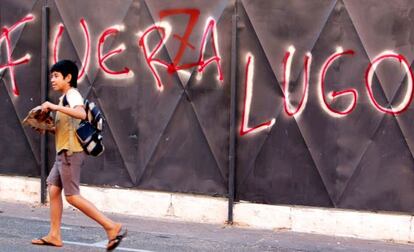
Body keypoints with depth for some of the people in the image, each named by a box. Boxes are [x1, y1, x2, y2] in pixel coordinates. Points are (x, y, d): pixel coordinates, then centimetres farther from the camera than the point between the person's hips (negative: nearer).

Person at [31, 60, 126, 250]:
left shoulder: (72, 94, -12)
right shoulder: (66, 97, 19)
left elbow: (81, 114, -34)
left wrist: (55, 107, -34)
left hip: (71, 152, -10)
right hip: (64, 152, 10)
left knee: (72, 196, -8)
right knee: (53, 189, 9)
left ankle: (112, 227, -10)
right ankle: (54, 235, 14)